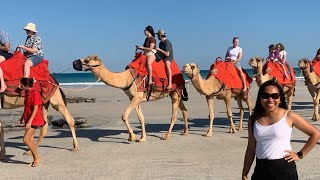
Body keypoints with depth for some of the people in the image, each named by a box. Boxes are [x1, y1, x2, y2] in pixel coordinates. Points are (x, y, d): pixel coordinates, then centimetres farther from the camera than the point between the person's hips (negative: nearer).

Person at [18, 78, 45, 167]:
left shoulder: (35, 93, -17)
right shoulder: (27, 94, 11)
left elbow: (35, 109, -20)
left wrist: (29, 122, -22)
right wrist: (22, 118, 18)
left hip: (34, 120, -9)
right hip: (28, 120, 9)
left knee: (26, 140, -12)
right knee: (30, 140, 9)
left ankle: (37, 157, 3)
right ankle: (35, 160, 18)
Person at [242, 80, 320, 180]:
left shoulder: (289, 116, -6)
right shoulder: (254, 119, 3)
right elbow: (251, 149, 8)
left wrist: (300, 155, -1)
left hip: (284, 168, -3)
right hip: (261, 168, 3)